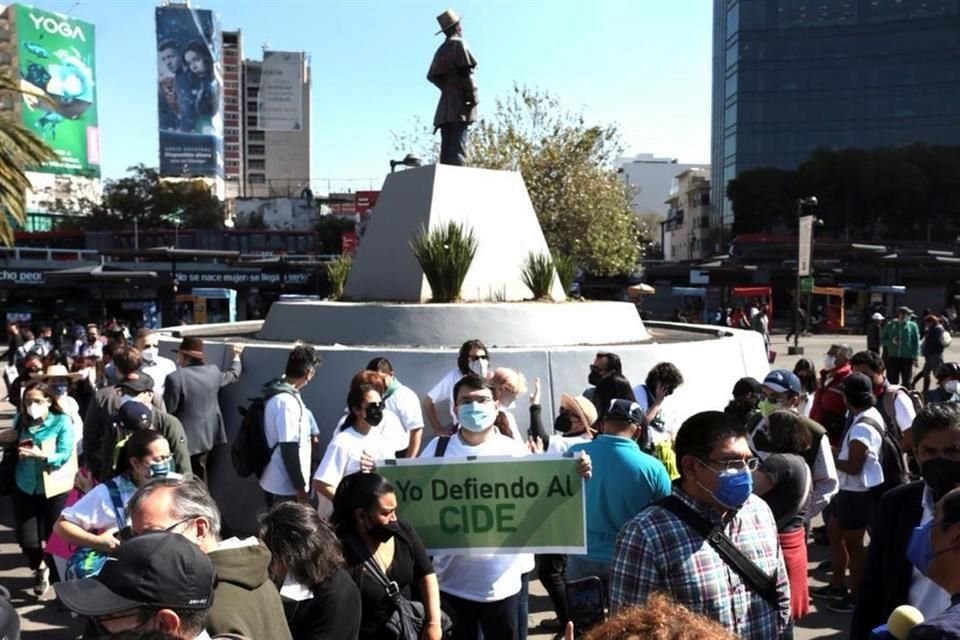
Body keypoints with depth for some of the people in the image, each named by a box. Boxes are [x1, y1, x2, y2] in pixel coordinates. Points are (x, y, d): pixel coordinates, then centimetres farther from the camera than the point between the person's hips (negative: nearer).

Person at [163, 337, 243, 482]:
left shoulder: (175, 377, -20)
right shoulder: (213, 371, -2)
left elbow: (167, 409, -14)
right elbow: (233, 375, 20)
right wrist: (236, 356, 36)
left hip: (184, 436, -6)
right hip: (206, 434, 6)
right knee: (200, 471, 19)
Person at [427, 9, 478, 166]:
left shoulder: (441, 50, 21)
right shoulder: (459, 43, 1)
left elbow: (432, 76, 15)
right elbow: (465, 72, -10)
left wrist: (448, 88, 15)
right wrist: (473, 96, -8)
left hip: (446, 103, 7)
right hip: (460, 101, -7)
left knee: (447, 147, 1)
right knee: (457, 147, -16)